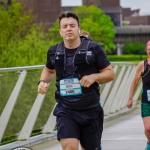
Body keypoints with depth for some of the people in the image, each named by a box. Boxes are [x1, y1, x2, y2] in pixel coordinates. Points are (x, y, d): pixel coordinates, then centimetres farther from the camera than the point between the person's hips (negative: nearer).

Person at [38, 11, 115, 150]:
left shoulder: (93, 49, -5)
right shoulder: (54, 51, 3)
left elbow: (110, 73, 0)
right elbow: (49, 70, 24)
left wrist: (94, 77, -19)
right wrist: (43, 81, 3)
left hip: (91, 110, 0)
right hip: (65, 111, 0)